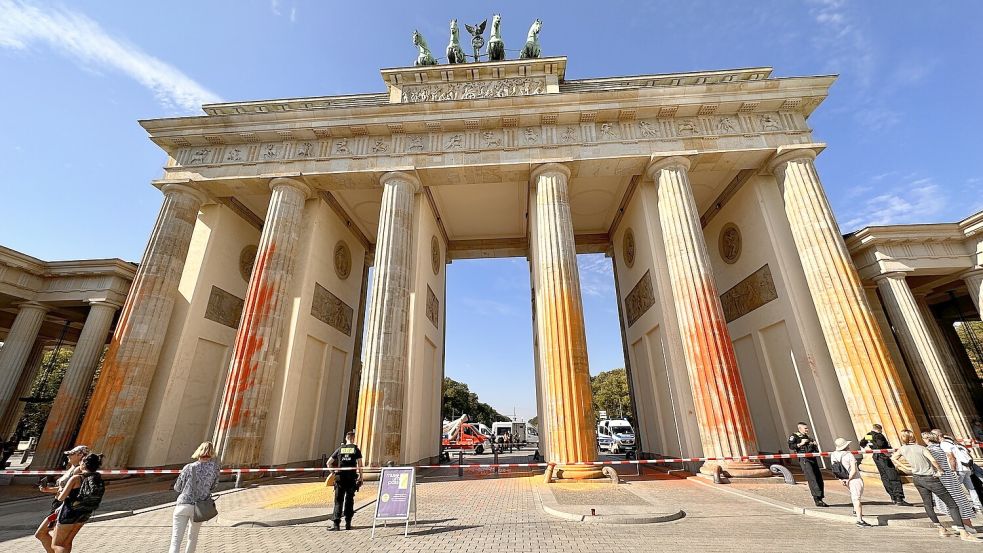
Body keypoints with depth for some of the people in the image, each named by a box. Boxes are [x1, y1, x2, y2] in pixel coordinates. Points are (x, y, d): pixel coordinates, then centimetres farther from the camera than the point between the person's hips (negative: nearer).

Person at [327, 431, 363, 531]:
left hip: (340, 478, 1)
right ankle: (348, 523, 14)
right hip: (351, 478, -1)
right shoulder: (356, 450, 0)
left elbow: (329, 463, 9)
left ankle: (336, 524, 1)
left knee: (338, 501, 7)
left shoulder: (340, 449, 6)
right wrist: (360, 477, 2)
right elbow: (359, 465, -6)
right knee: (349, 501, 11)